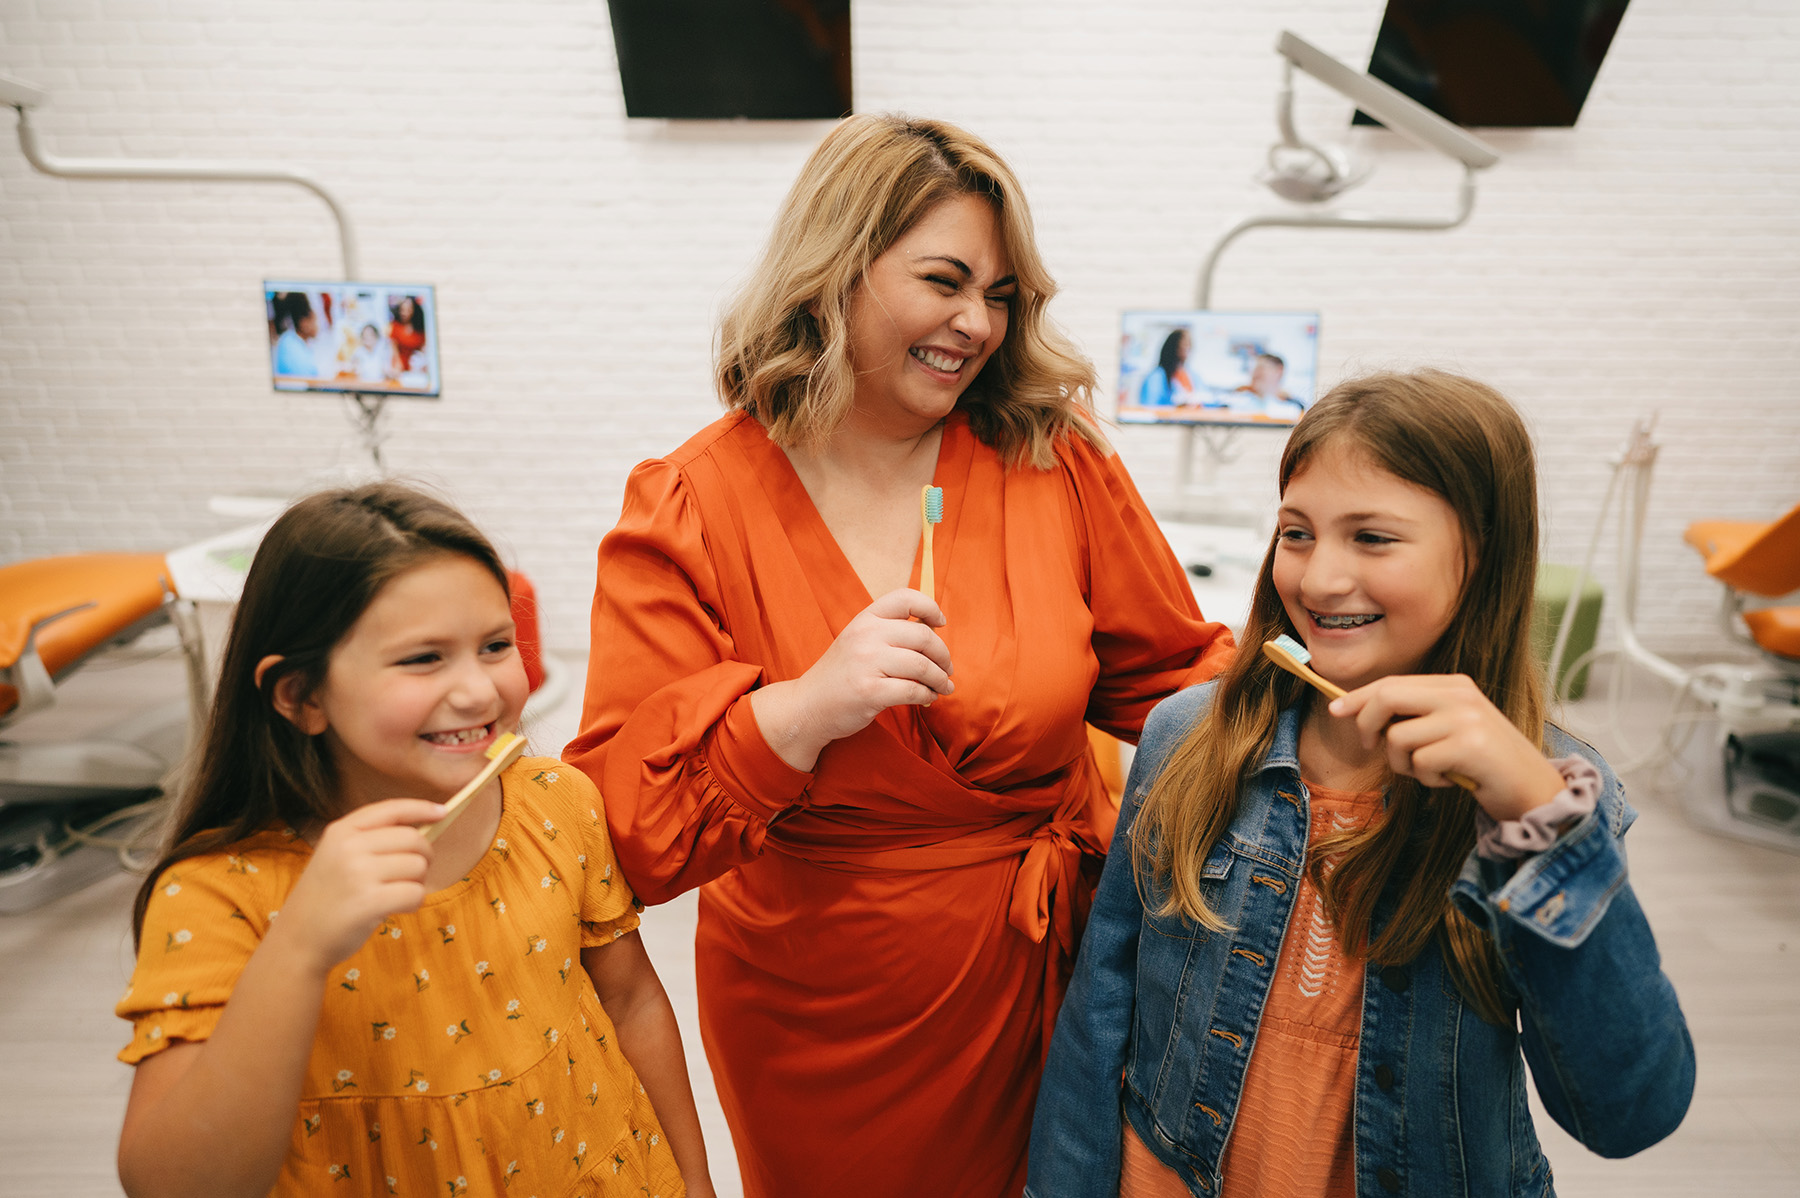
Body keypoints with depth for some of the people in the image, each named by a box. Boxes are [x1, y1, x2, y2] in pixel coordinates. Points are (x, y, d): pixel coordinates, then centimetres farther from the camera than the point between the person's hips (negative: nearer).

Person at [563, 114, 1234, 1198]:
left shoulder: (1055, 460, -6)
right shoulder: (690, 510, -13)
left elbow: (1172, 676, 2)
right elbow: (622, 828, -17)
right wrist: (802, 711, -31)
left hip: (1052, 980, 3)